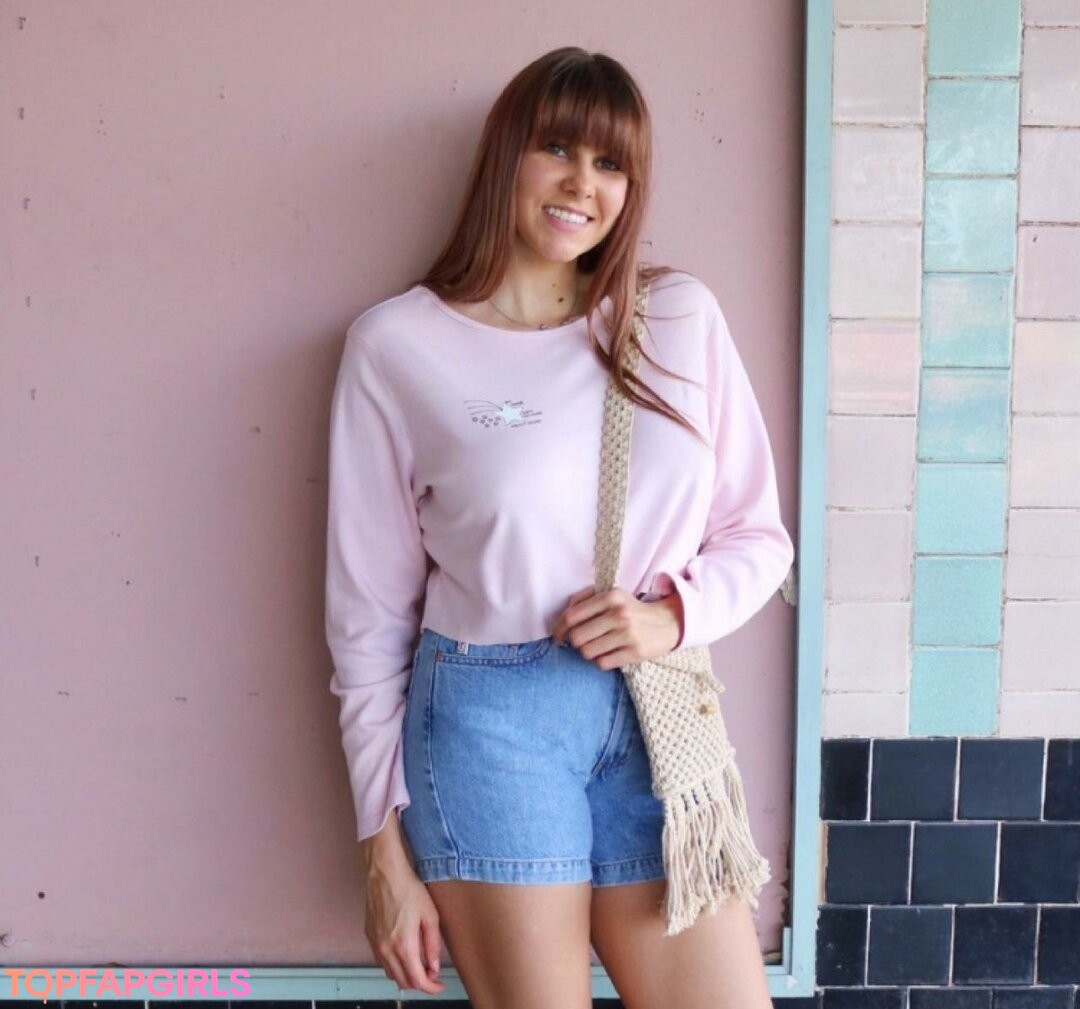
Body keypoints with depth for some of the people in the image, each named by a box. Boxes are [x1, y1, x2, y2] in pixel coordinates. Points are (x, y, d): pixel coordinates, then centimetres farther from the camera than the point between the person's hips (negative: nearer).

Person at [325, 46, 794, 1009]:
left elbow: (758, 535, 10)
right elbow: (370, 610, 0)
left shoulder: (681, 315, 4)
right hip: (491, 721, -2)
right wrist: (385, 849, 1)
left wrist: (673, 613, -11)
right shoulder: (398, 345, -3)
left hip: (659, 719, 3)